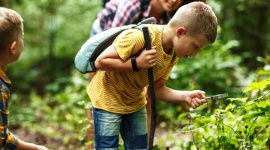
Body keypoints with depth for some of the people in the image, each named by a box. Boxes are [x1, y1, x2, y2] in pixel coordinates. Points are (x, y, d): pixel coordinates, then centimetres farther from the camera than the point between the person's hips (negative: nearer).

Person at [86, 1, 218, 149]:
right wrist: (136, 63, -35)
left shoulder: (173, 55, -7)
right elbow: (100, 62, -28)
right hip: (107, 100, -7)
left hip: (135, 103, 7)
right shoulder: (138, 37, -32)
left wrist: (185, 96, -17)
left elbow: (157, 89, -2)